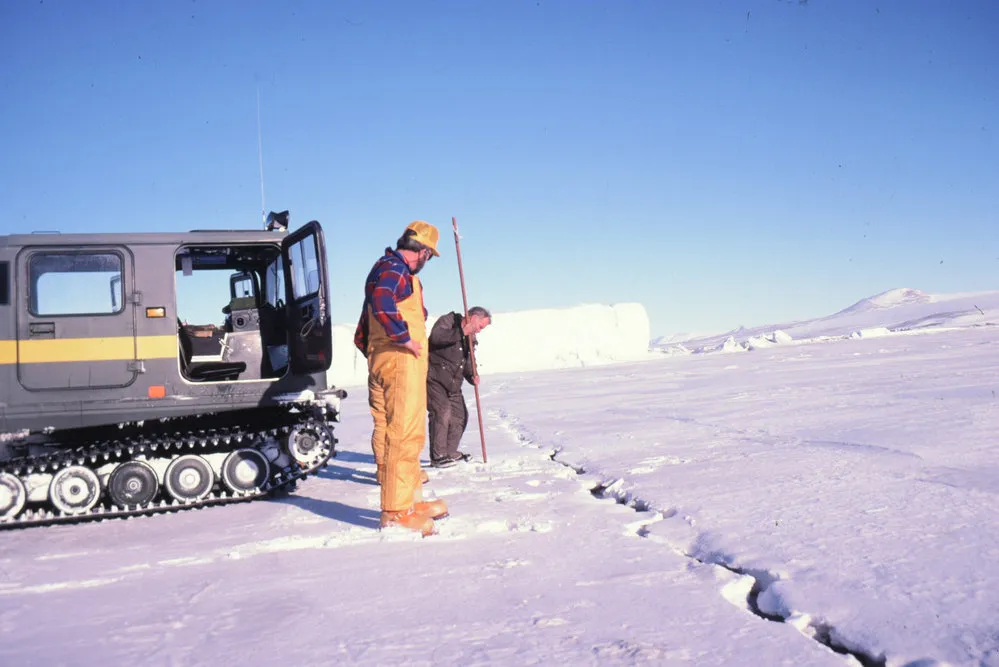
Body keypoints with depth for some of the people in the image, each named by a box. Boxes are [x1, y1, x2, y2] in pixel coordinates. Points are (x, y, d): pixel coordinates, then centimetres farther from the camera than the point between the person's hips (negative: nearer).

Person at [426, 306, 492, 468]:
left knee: (460, 416, 9)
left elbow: (466, 362, 18)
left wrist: (472, 375, -2)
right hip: (433, 377, -9)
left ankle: (450, 452, 23)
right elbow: (436, 337, -29)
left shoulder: (470, 337, 15)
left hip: (452, 382, 9)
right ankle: (438, 456, -11)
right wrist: (462, 332, -31)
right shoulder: (447, 321, -9)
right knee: (441, 412, -17)